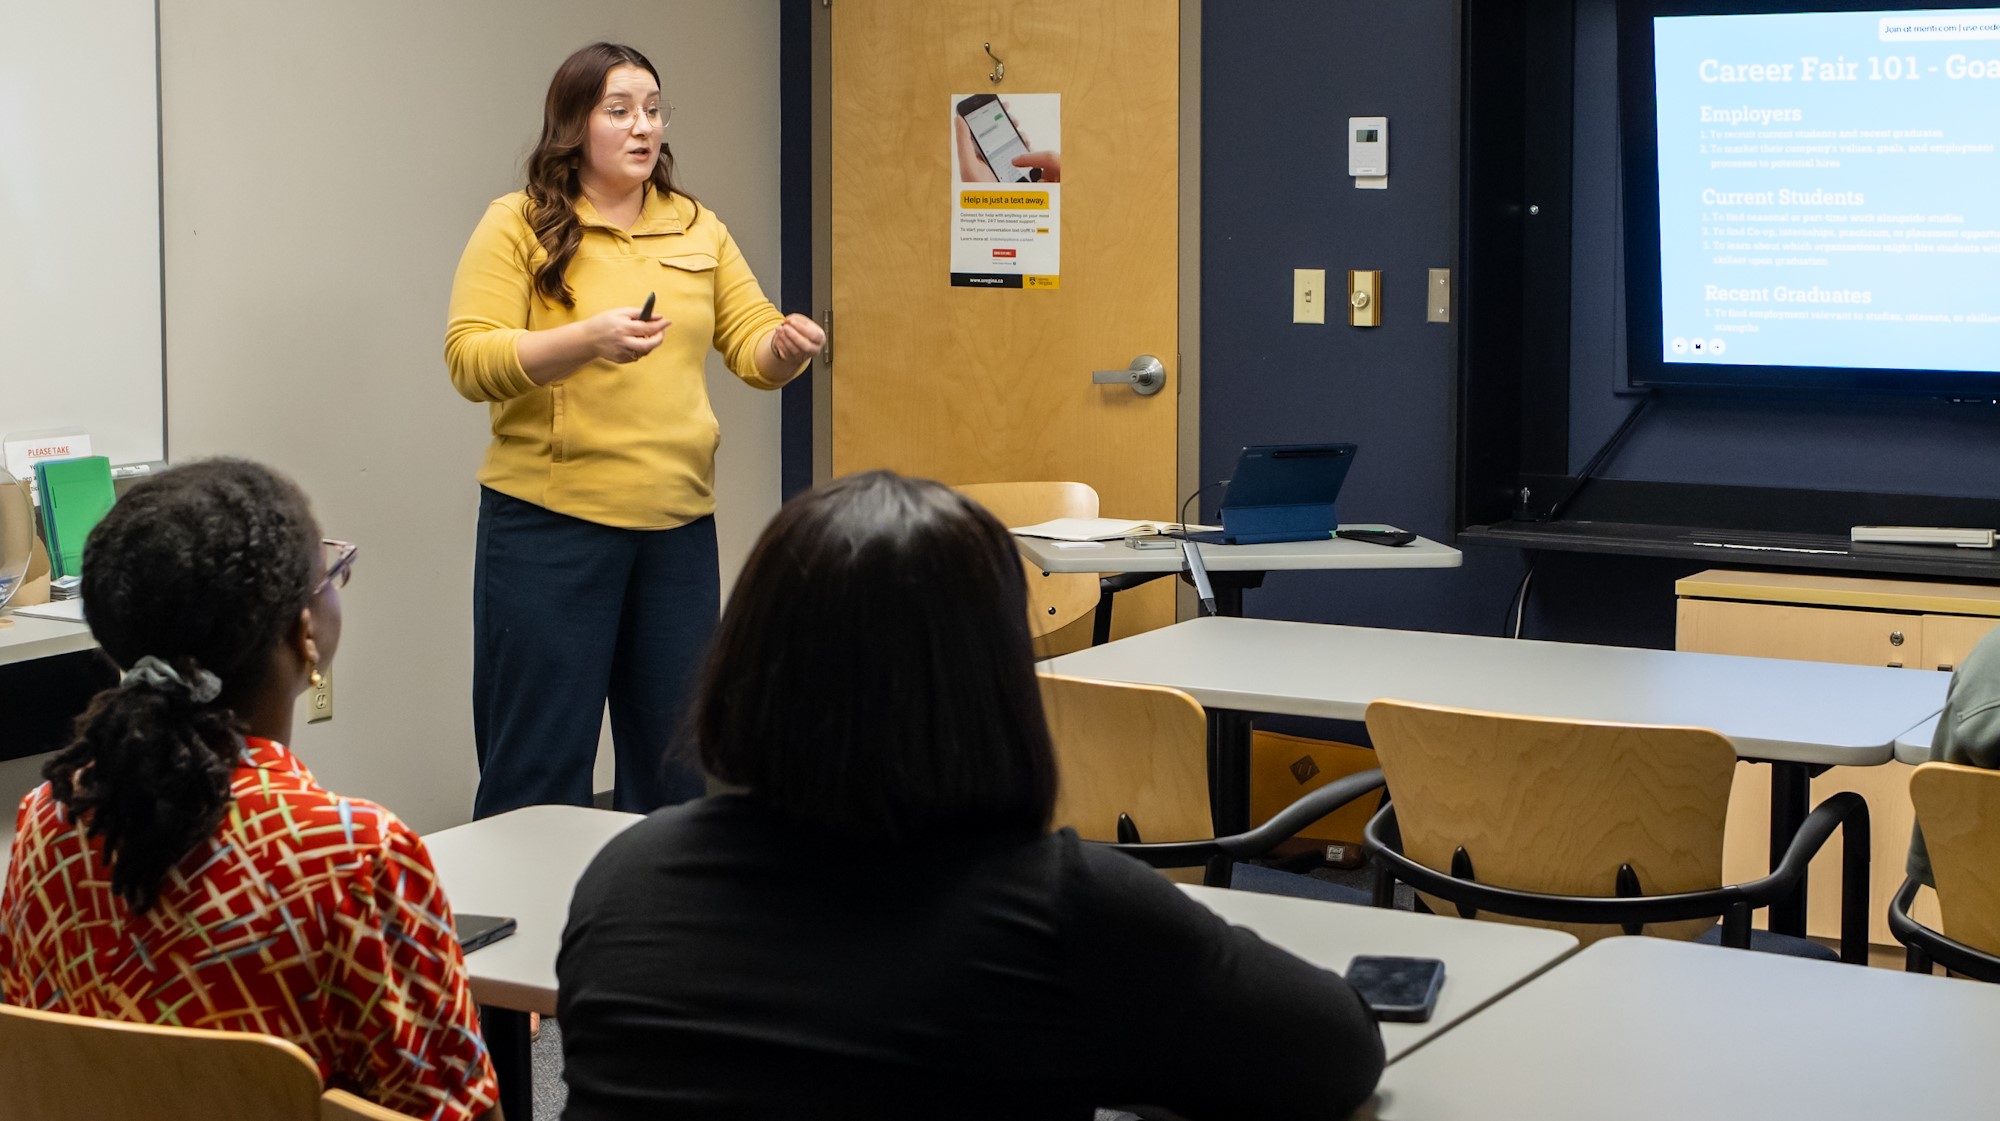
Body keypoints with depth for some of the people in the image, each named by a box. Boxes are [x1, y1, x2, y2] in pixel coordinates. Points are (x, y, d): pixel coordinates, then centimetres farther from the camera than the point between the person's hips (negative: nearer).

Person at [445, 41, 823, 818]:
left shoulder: (697, 228, 12)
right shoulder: (519, 224, -2)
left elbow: (752, 351, 8)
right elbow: (469, 361, -11)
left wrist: (787, 346, -15)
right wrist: (586, 340, -26)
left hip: (679, 526, 4)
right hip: (550, 523, -4)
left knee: (678, 763, 11)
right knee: (541, 763, 1)